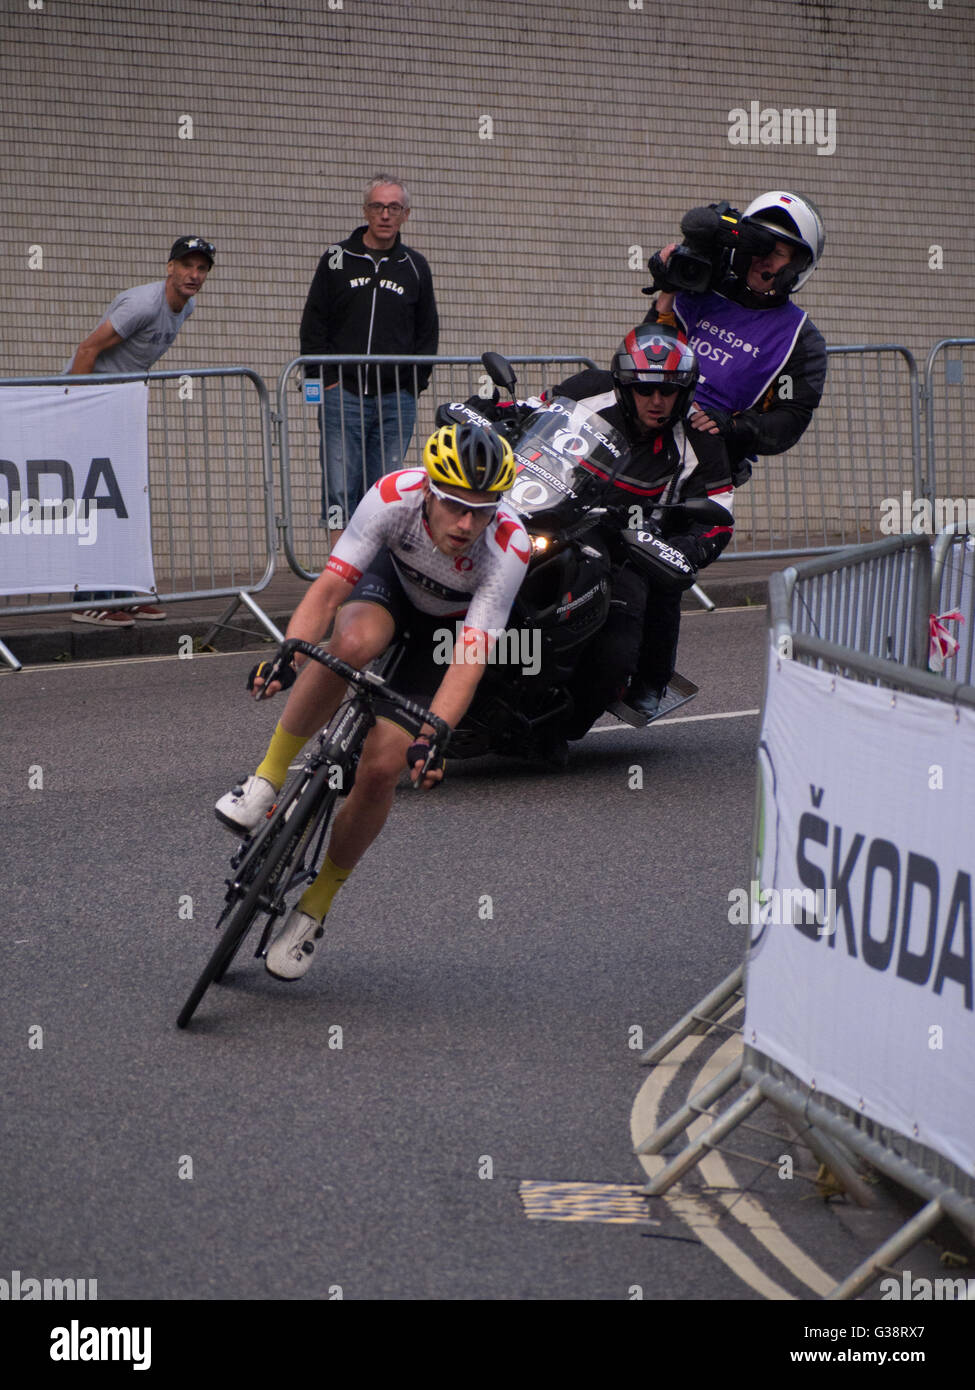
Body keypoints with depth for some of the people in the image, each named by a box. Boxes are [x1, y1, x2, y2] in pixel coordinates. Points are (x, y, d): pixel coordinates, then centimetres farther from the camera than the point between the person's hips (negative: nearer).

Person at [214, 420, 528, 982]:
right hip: (392, 576, 1)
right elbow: (329, 587, -36)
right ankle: (269, 777, -21)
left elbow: (470, 657, -42)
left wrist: (433, 735, -57)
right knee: (353, 643, -38)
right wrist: (288, 656, -54)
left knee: (381, 767, -14)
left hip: (450, 623, -1)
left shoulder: (509, 549, -37)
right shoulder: (395, 497, -34)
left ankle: (317, 904, 8)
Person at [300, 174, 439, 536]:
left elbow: (427, 332, 16)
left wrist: (415, 382, 3)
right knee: (340, 488, -8)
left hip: (397, 399, 2)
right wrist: (326, 379, -4)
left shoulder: (415, 267, 12)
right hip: (343, 396, -2)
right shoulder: (337, 259, 7)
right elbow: (313, 325, 6)